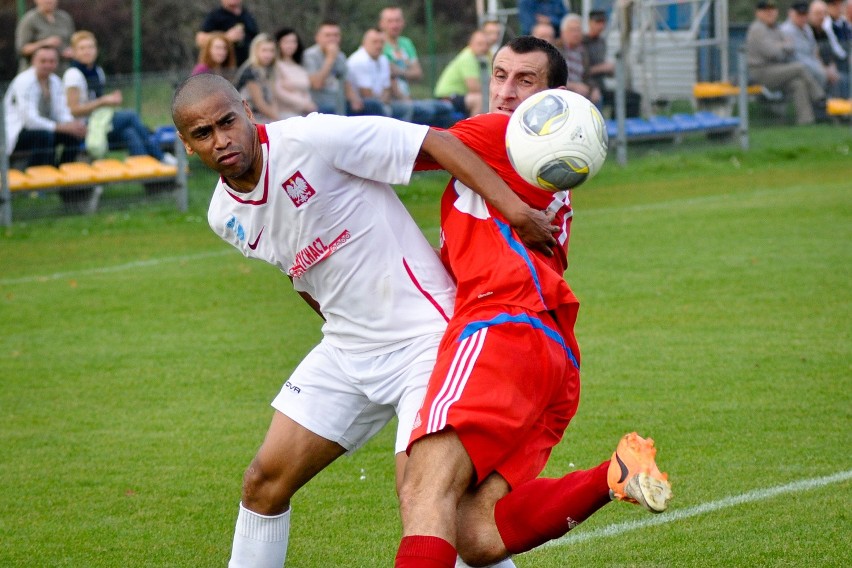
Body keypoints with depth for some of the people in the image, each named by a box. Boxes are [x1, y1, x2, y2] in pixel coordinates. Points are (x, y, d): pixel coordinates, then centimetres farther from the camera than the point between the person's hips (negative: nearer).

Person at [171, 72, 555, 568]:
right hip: (346, 348, 7)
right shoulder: (226, 218, 4)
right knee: (265, 480, 5)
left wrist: (512, 206, -26)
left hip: (426, 336, -7)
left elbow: (435, 141, -19)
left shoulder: (310, 139, -18)